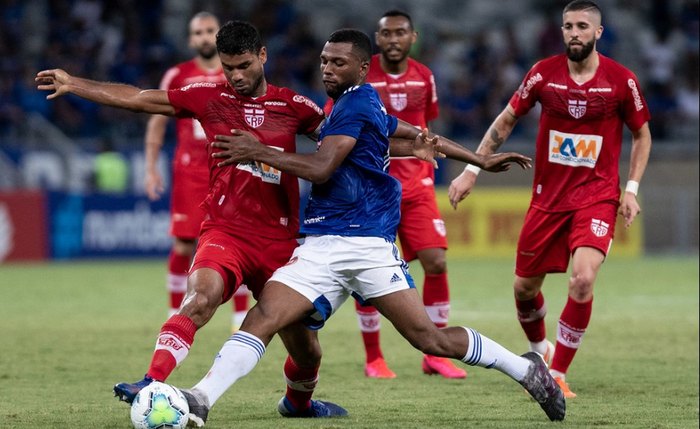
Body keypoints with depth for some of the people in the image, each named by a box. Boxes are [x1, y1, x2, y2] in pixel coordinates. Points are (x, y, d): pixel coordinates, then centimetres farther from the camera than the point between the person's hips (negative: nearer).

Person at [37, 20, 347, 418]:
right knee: (200, 297, -33)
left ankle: (299, 402, 40)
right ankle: (152, 384, -42)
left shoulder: (292, 105, 3)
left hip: (280, 243, 2)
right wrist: (74, 84, 8)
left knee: (306, 348, 8)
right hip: (225, 233, -2)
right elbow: (137, 98, 8)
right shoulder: (209, 98, 3)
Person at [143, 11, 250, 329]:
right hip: (190, 171, -1)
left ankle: (241, 318, 6)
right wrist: (151, 168, 3)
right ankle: (175, 315, 9)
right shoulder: (177, 76, 4)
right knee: (183, 245, -4)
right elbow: (157, 123, 10)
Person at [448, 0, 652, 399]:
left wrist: (632, 188, -2)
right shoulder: (544, 73, -4)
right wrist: (471, 170, 4)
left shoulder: (622, 80, -8)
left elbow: (642, 134, 7)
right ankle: (540, 352, 38)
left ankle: (558, 374, -8)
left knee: (584, 279, -23)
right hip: (548, 197, 3)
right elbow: (506, 121, 8)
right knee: (524, 287, 7)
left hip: (597, 197, -3)